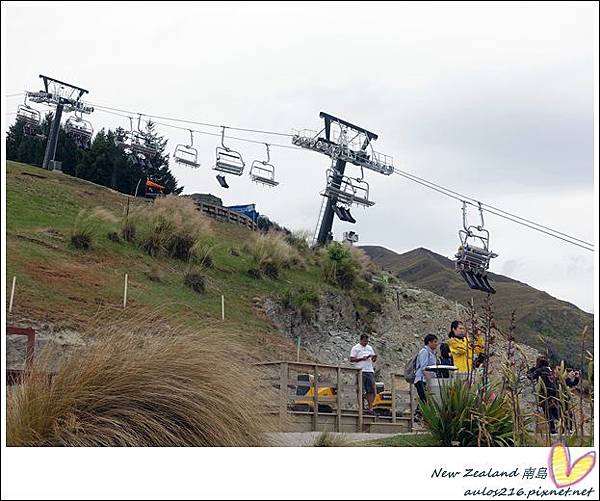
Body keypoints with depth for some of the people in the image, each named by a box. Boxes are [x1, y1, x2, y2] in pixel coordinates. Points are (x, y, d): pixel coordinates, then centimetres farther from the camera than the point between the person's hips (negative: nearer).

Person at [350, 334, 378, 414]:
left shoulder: (370, 348, 19)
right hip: (361, 371, -5)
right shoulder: (355, 348, 2)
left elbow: (373, 359, 22)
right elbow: (351, 359, -5)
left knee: (371, 390, -1)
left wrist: (374, 358, -2)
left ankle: (370, 409, 1)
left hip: (370, 371, 5)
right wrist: (362, 358, -15)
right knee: (361, 391, -6)